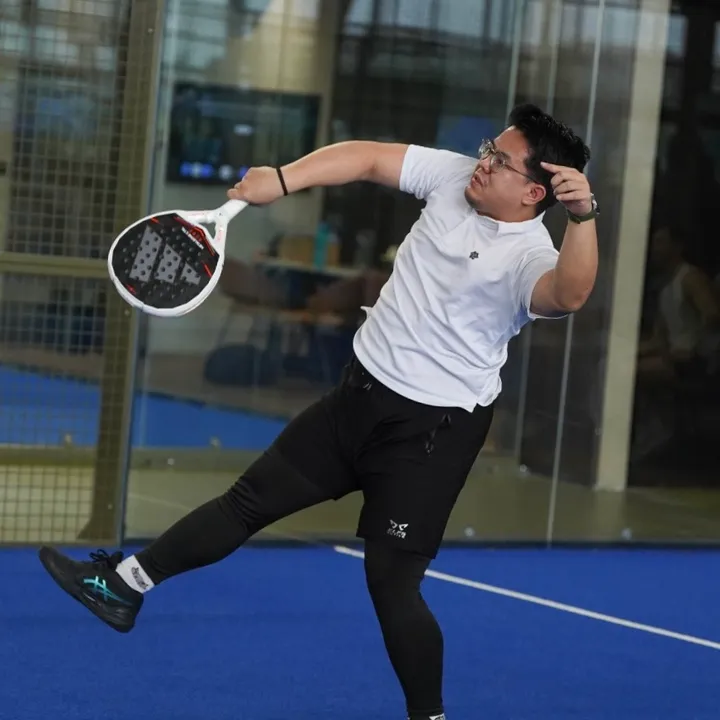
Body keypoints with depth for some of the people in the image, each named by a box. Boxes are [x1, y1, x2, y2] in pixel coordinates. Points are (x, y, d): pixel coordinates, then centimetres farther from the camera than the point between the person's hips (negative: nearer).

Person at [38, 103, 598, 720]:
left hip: (431, 431, -8)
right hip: (362, 392, 8)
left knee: (391, 580, -8)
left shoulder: (527, 258, -24)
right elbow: (368, 158, 1)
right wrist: (281, 180, -11)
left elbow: (568, 294, -45)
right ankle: (123, 586, 28)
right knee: (252, 499, 16)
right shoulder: (456, 176, -3)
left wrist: (583, 216, -60)